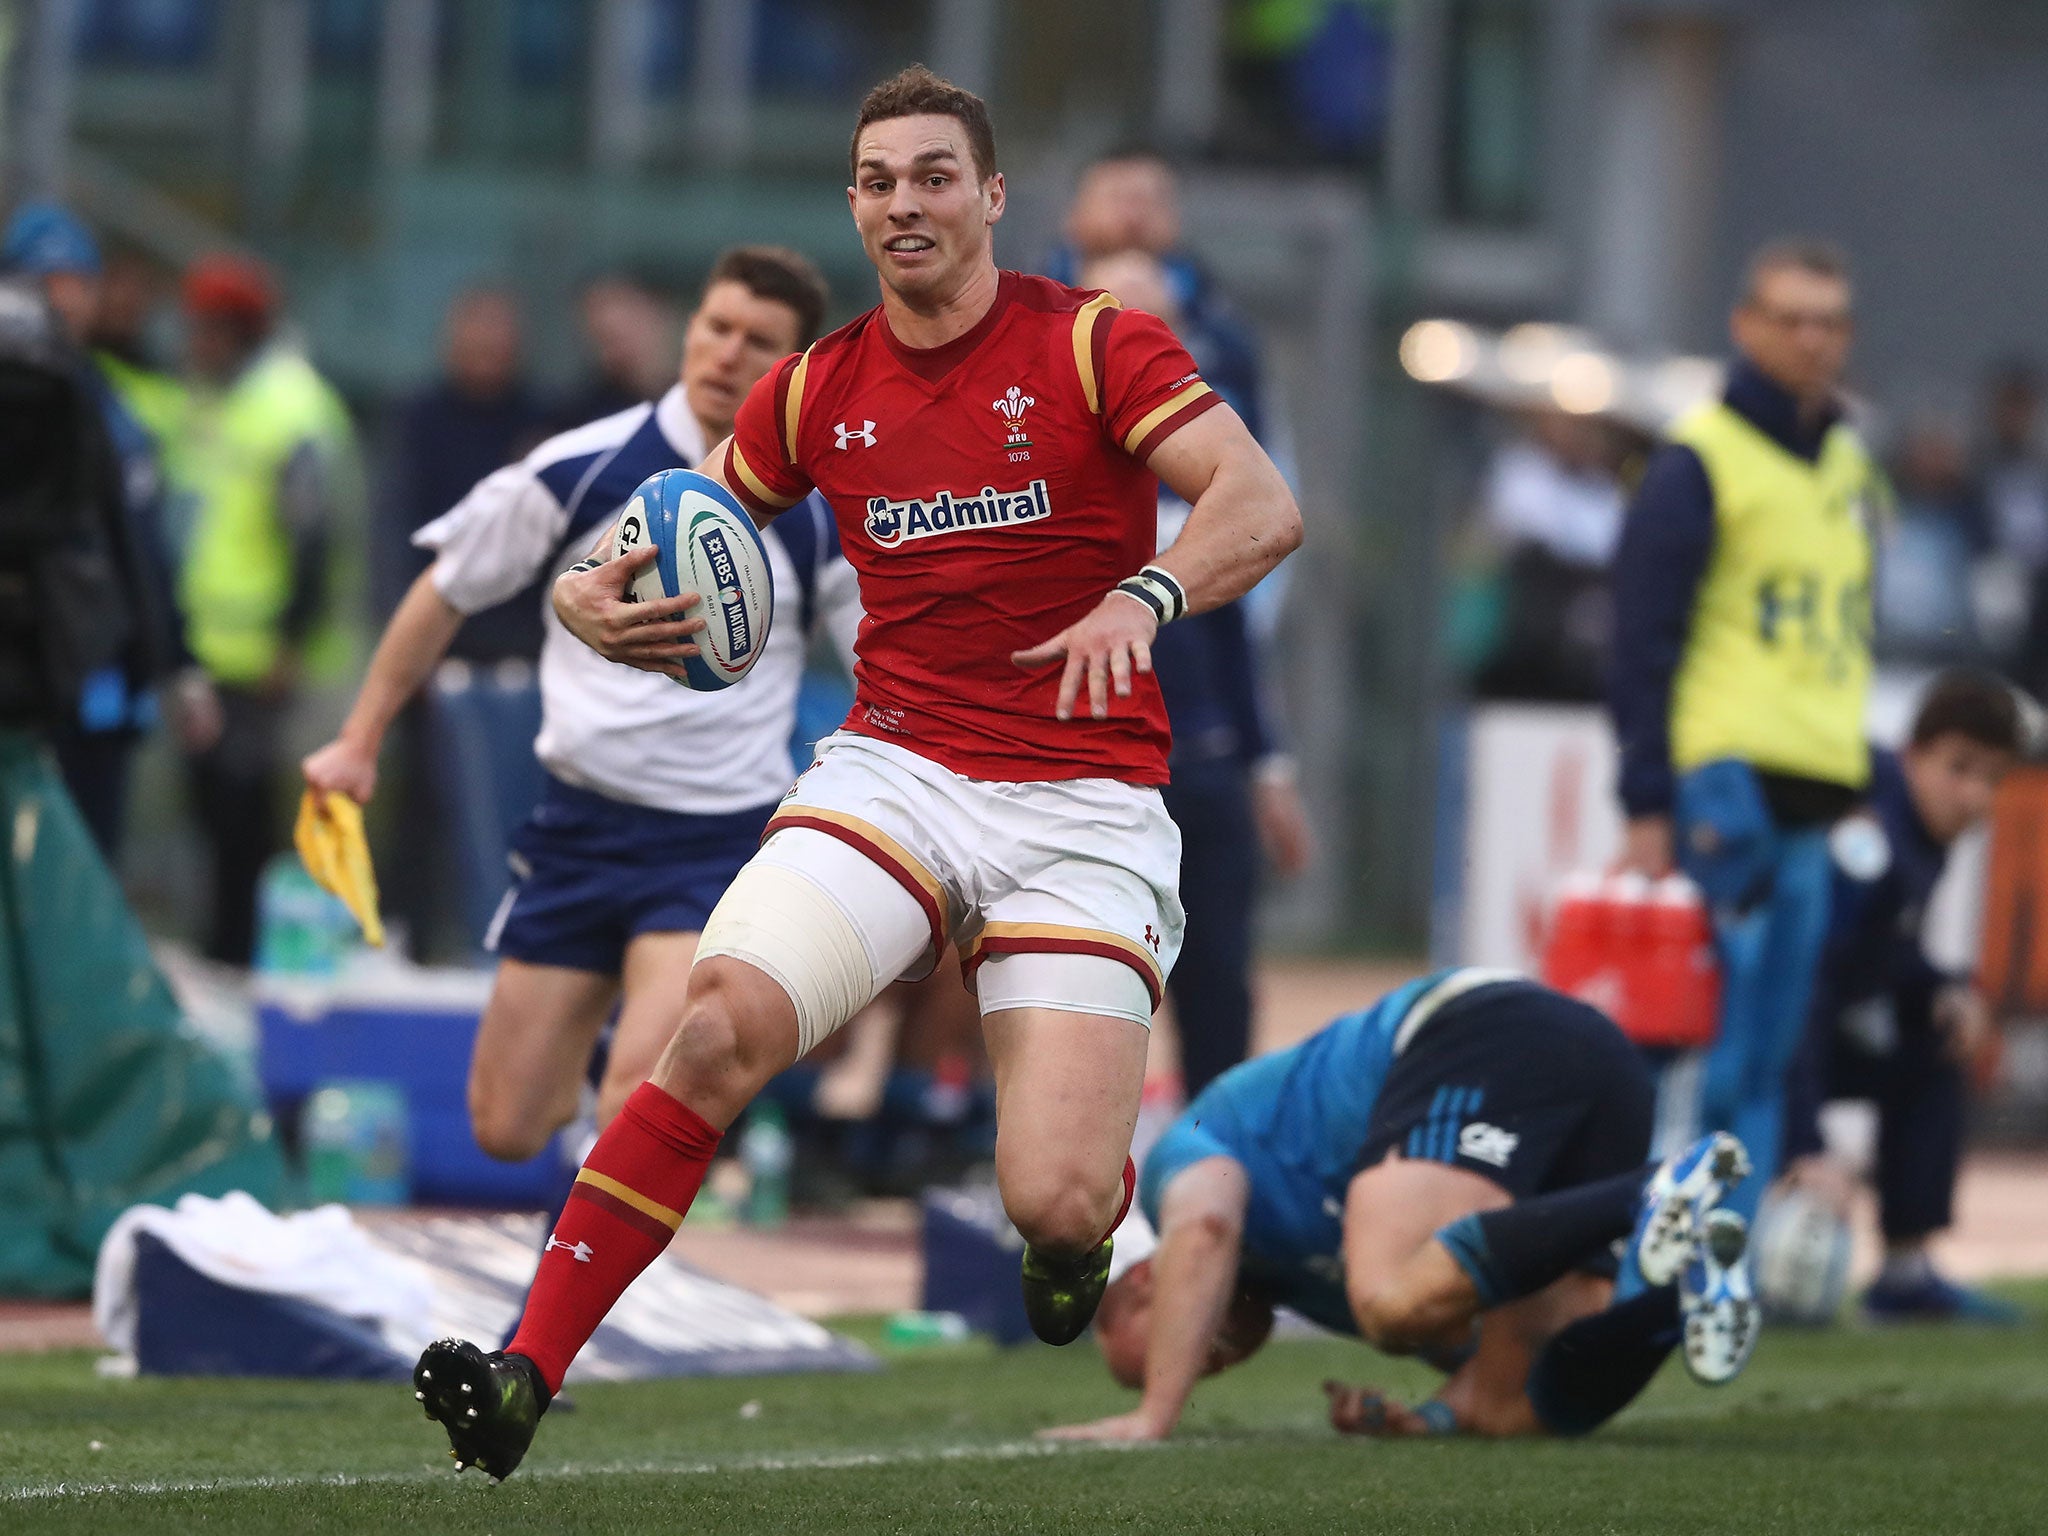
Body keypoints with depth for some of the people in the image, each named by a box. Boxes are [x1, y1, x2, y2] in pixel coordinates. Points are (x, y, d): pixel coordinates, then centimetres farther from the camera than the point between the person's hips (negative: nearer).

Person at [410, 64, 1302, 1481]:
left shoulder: (1097, 345, -3)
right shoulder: (819, 391, 10)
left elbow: (1264, 508, -14)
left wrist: (1146, 595, -34)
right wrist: (601, 601, -2)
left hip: (1084, 805, -3)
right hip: (895, 770, 3)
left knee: (1056, 1206, -15)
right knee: (724, 1024, -26)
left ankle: (1089, 1208, 26)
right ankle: (526, 1378, -26)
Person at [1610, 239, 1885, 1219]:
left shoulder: (1850, 467, 18)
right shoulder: (1698, 464, -4)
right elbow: (1643, 647, -8)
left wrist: (1857, 792, 17)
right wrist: (1646, 809, -14)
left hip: (1818, 804, 7)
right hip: (1724, 785, -7)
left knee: (1768, 1056, 6)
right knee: (1706, 1053, -11)